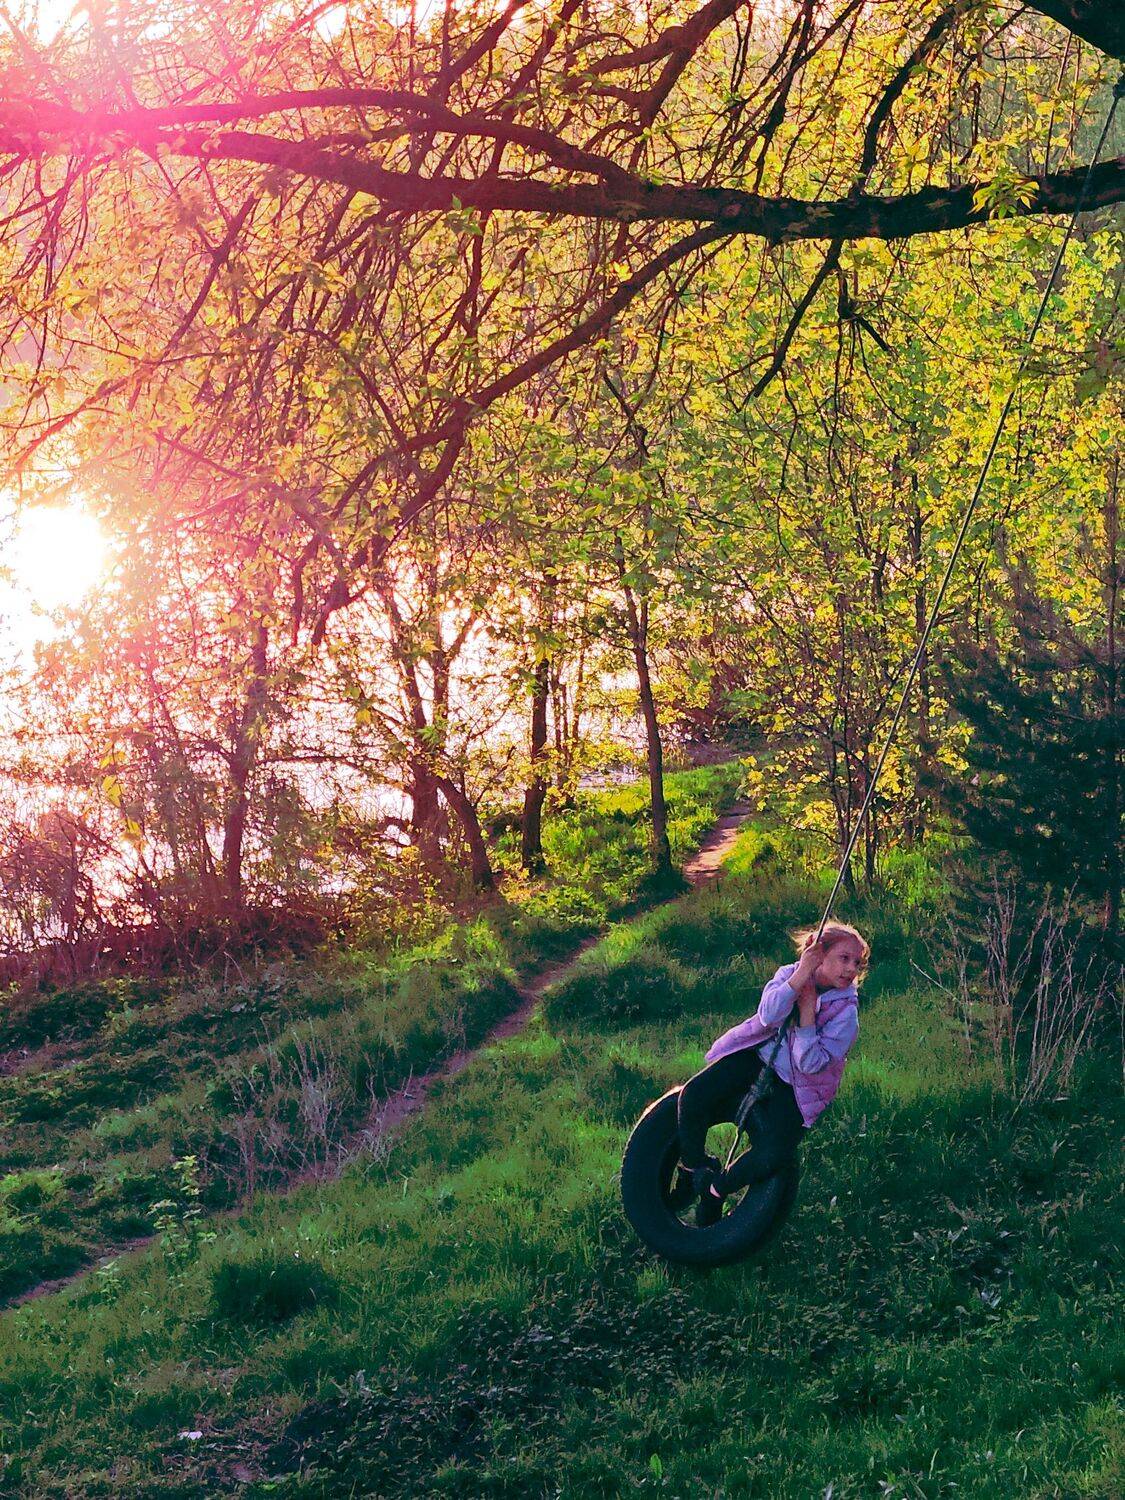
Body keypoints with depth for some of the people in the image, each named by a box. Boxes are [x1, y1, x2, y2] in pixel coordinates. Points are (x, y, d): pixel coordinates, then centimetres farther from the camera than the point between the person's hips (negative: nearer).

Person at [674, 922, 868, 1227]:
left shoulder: (846, 1011, -10)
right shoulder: (789, 974, -4)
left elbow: (810, 1063, -20)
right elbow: (769, 1016, -25)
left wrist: (807, 1008, -22)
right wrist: (803, 973, -31)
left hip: (793, 1085, -2)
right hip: (754, 1055, 2)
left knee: (772, 1156, -25)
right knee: (693, 1095, -23)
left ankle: (714, 1191, 4)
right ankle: (693, 1171, 3)